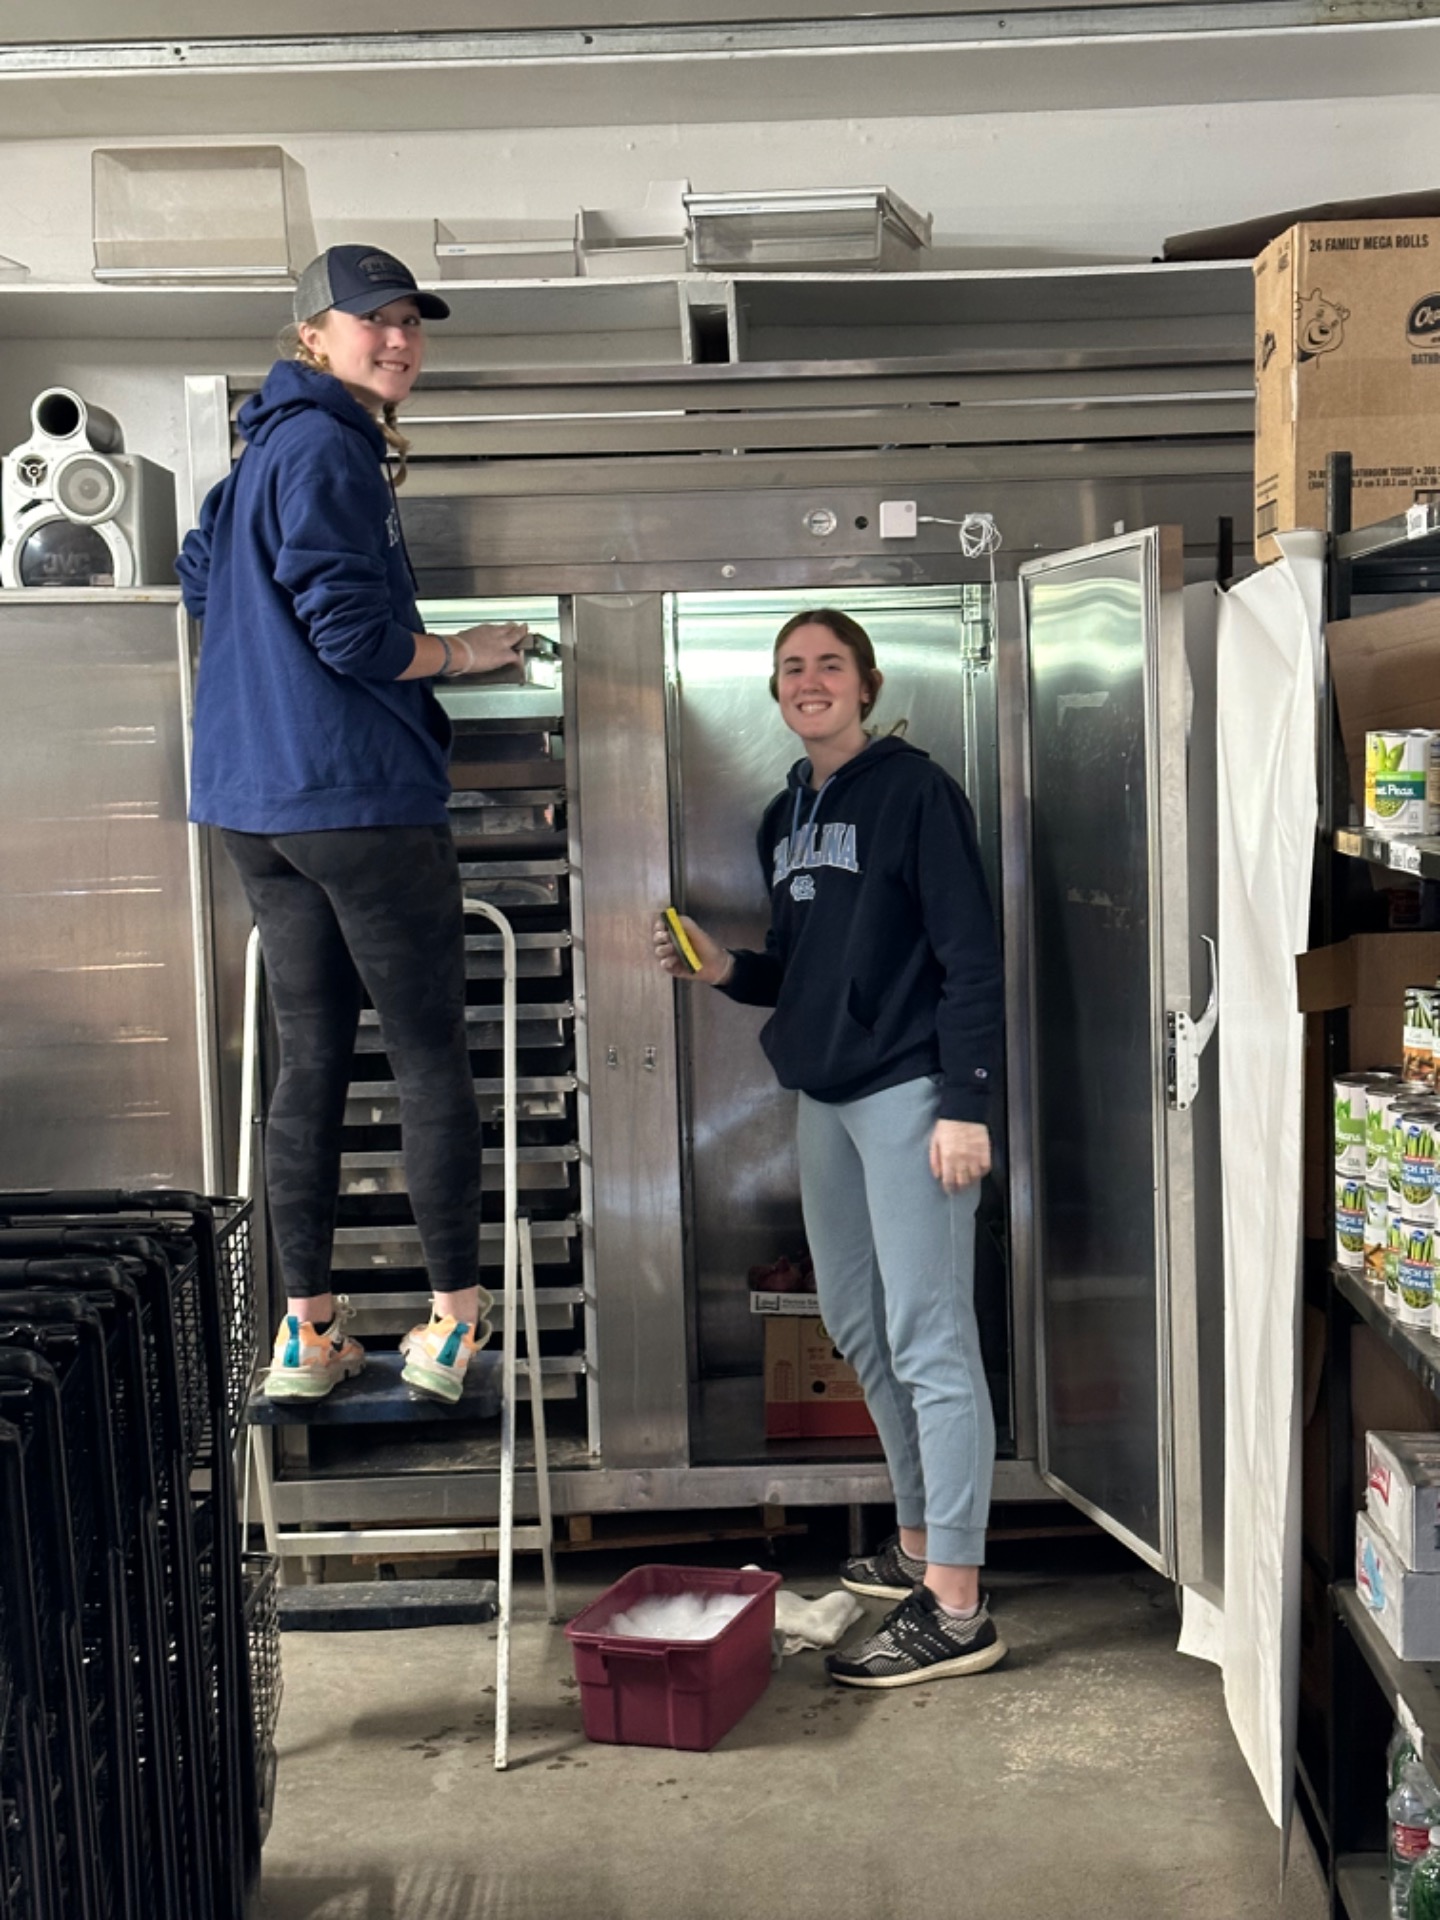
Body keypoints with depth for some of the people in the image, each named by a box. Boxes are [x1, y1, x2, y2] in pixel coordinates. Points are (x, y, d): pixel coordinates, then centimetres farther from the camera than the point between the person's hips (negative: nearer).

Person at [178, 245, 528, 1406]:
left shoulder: (265, 449, 18)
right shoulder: (327, 448, -12)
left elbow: (203, 579, 29)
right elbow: (354, 629, -17)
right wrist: (464, 653, -3)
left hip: (258, 806, 9)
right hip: (359, 797, -9)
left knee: (311, 1063, 10)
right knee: (432, 1059, 1)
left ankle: (308, 1334, 14)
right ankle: (457, 1321, 8)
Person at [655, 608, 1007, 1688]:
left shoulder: (913, 789, -7)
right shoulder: (785, 816, 16)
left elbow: (969, 955, -12)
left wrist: (965, 1103, -18)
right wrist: (724, 969, 3)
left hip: (911, 1094, -9)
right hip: (825, 1095, 9)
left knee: (929, 1340, -8)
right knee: (862, 1329, 15)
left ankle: (956, 1608, -4)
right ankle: (920, 1542, 29)